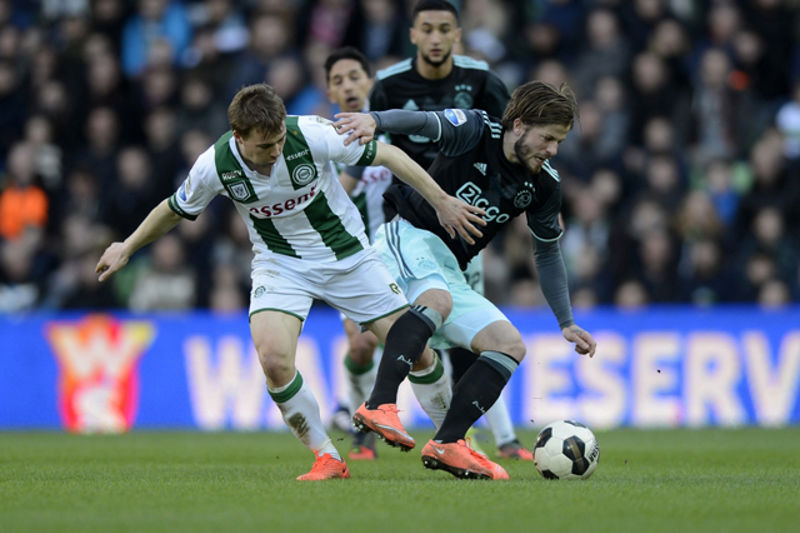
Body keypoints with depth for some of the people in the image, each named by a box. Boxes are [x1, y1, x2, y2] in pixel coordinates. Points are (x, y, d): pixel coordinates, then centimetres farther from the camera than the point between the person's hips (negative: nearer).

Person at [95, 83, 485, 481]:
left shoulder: (311, 135, -26)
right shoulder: (214, 166, -20)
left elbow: (387, 155, -13)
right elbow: (176, 209, 2)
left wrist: (441, 201, -11)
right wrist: (127, 248, 10)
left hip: (347, 253, 0)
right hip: (280, 264, 0)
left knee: (417, 353, -3)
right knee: (273, 358, -25)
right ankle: (326, 458, -5)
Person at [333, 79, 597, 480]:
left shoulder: (544, 184, 5)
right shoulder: (476, 131, -12)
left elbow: (547, 253, 16)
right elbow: (423, 122, -29)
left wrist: (567, 323, 12)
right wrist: (374, 120, -51)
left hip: (449, 273, 7)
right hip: (409, 238, -7)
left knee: (511, 346, -3)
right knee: (438, 300, -37)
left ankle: (446, 444, -12)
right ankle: (379, 405, -46)